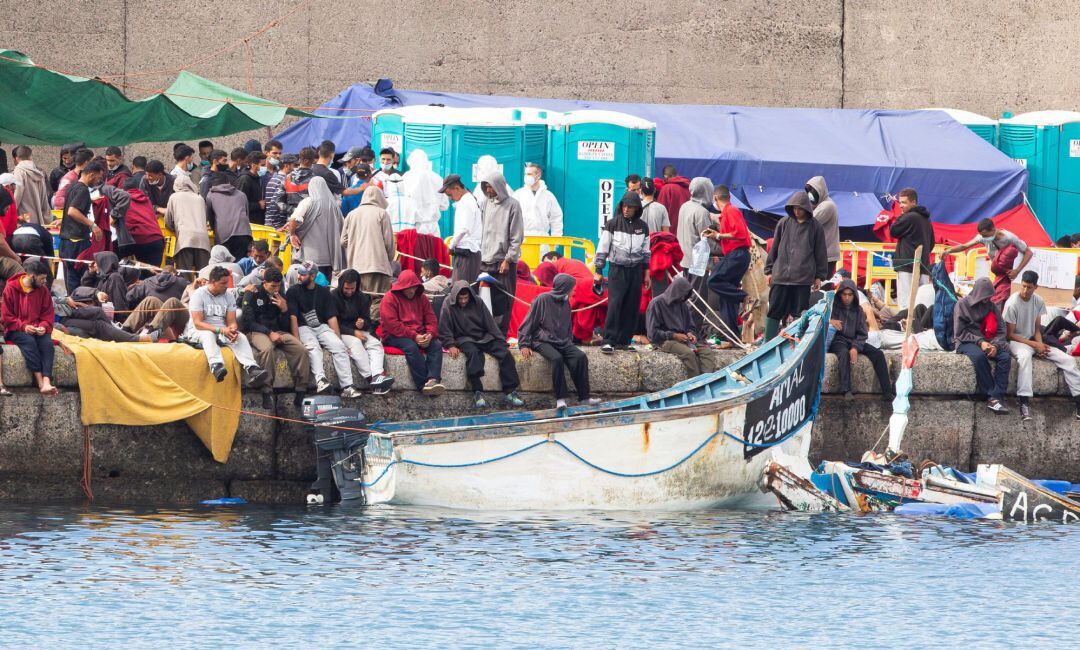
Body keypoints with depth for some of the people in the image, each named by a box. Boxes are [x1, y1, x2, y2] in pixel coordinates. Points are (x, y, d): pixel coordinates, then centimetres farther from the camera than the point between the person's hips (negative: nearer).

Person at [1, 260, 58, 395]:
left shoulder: (43, 290, 4)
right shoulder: (11, 288, -6)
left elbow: (48, 314, 9)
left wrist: (44, 326, -12)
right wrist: (23, 326, -17)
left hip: (38, 330, 3)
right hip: (16, 330, -3)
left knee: (47, 342, -29)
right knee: (29, 341, -34)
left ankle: (47, 382, -45)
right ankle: (40, 382, -40)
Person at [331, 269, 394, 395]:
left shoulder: (362, 298, 13)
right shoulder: (333, 297, -2)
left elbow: (368, 320, 15)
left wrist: (363, 323, -11)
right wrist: (353, 332, -15)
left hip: (359, 331, 5)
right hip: (342, 333, -5)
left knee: (376, 344, -23)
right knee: (355, 343, -34)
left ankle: (377, 376, -45)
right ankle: (371, 379, -44)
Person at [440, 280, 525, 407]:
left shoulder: (477, 302, 5)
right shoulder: (448, 304, -3)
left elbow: (490, 323, 8)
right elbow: (444, 330, -4)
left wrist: (501, 340, 2)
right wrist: (451, 345, -17)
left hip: (484, 337, 4)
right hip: (464, 339, -4)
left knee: (505, 353, -18)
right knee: (473, 352, -37)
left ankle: (510, 392, -19)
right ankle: (478, 393, -42)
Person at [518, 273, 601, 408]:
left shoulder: (565, 303, 14)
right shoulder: (542, 300, -5)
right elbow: (528, 324, -5)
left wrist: (569, 341, 13)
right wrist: (524, 345, -11)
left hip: (562, 341, 6)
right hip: (543, 341, -6)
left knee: (580, 357, -19)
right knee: (557, 358, -34)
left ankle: (584, 397, -18)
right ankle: (560, 398, -30)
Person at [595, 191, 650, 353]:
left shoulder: (642, 227, 8)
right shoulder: (613, 224, -3)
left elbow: (646, 251, 17)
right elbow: (602, 248, -2)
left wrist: (646, 273, 15)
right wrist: (598, 271, -5)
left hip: (635, 271, 4)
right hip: (617, 269, -4)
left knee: (632, 307, 3)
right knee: (614, 304, -14)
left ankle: (623, 340, 10)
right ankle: (608, 341, -15)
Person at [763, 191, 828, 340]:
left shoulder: (815, 227, 4)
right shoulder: (784, 223, 7)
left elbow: (820, 253, 8)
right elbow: (774, 248, 12)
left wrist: (819, 276, 5)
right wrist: (769, 271, 9)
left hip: (803, 277, -1)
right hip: (781, 275, 1)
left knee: (800, 313, 0)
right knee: (774, 311, 2)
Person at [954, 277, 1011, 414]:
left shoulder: (992, 307, 13)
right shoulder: (963, 305, 1)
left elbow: (1000, 331, 10)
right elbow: (960, 332, -4)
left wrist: (995, 345, -12)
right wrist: (979, 342, -16)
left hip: (987, 342, 4)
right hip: (967, 342, -4)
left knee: (1005, 357, -27)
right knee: (979, 356, -38)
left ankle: (995, 398, -36)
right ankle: (991, 396, -36)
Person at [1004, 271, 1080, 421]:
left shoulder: (1038, 301, 1)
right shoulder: (1012, 304, -16)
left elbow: (1037, 329, 8)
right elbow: (1010, 334, -13)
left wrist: (1040, 344, -14)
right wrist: (1035, 345, -17)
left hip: (1033, 340, 6)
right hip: (1016, 341, -6)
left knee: (1067, 360, -10)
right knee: (1025, 355, -42)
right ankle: (1024, 402, -46)